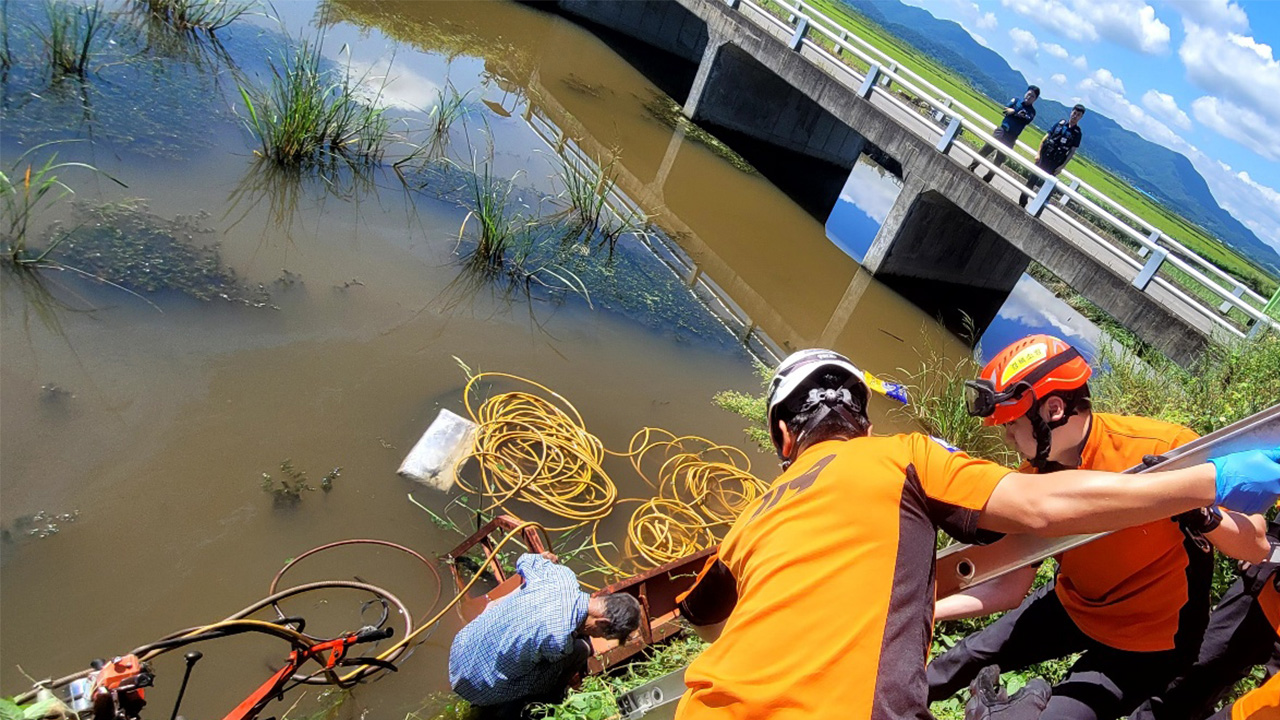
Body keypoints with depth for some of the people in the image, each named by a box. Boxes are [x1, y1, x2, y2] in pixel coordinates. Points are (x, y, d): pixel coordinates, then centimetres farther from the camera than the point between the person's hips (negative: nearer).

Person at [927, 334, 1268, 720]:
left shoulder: (1165, 449, -31)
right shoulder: (1033, 478, -14)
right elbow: (1010, 589, -9)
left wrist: (1204, 517, -46)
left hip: (1145, 641, -5)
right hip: (1072, 606, 5)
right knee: (968, 658, 15)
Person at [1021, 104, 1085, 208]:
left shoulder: (1077, 133, -3)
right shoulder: (1060, 123, 1)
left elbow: (1072, 152, -3)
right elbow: (1046, 137, 5)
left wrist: (1062, 166, -8)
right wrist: (1038, 152, -1)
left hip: (1054, 164, -2)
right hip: (1044, 157, 2)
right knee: (1032, 178, 7)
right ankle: (1022, 202, 18)